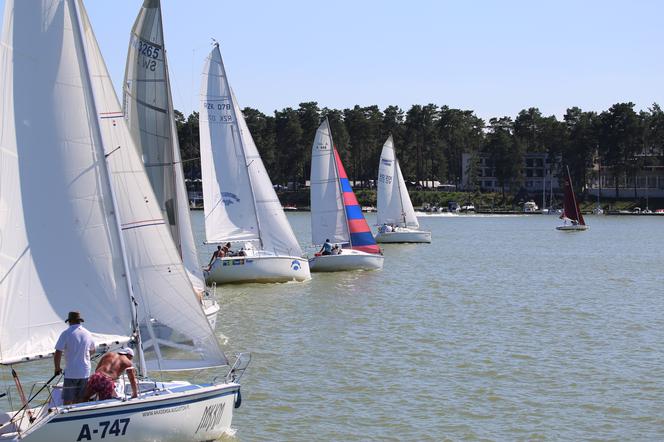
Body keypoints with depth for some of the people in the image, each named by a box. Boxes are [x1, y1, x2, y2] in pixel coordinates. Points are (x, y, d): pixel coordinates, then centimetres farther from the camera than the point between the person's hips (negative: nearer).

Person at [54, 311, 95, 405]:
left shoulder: (66, 333, -10)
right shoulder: (87, 334, 7)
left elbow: (58, 354, -12)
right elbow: (92, 351, 25)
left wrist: (57, 368, 3)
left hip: (71, 373, -5)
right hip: (85, 372, 5)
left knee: (67, 401, -3)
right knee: (80, 401, 9)